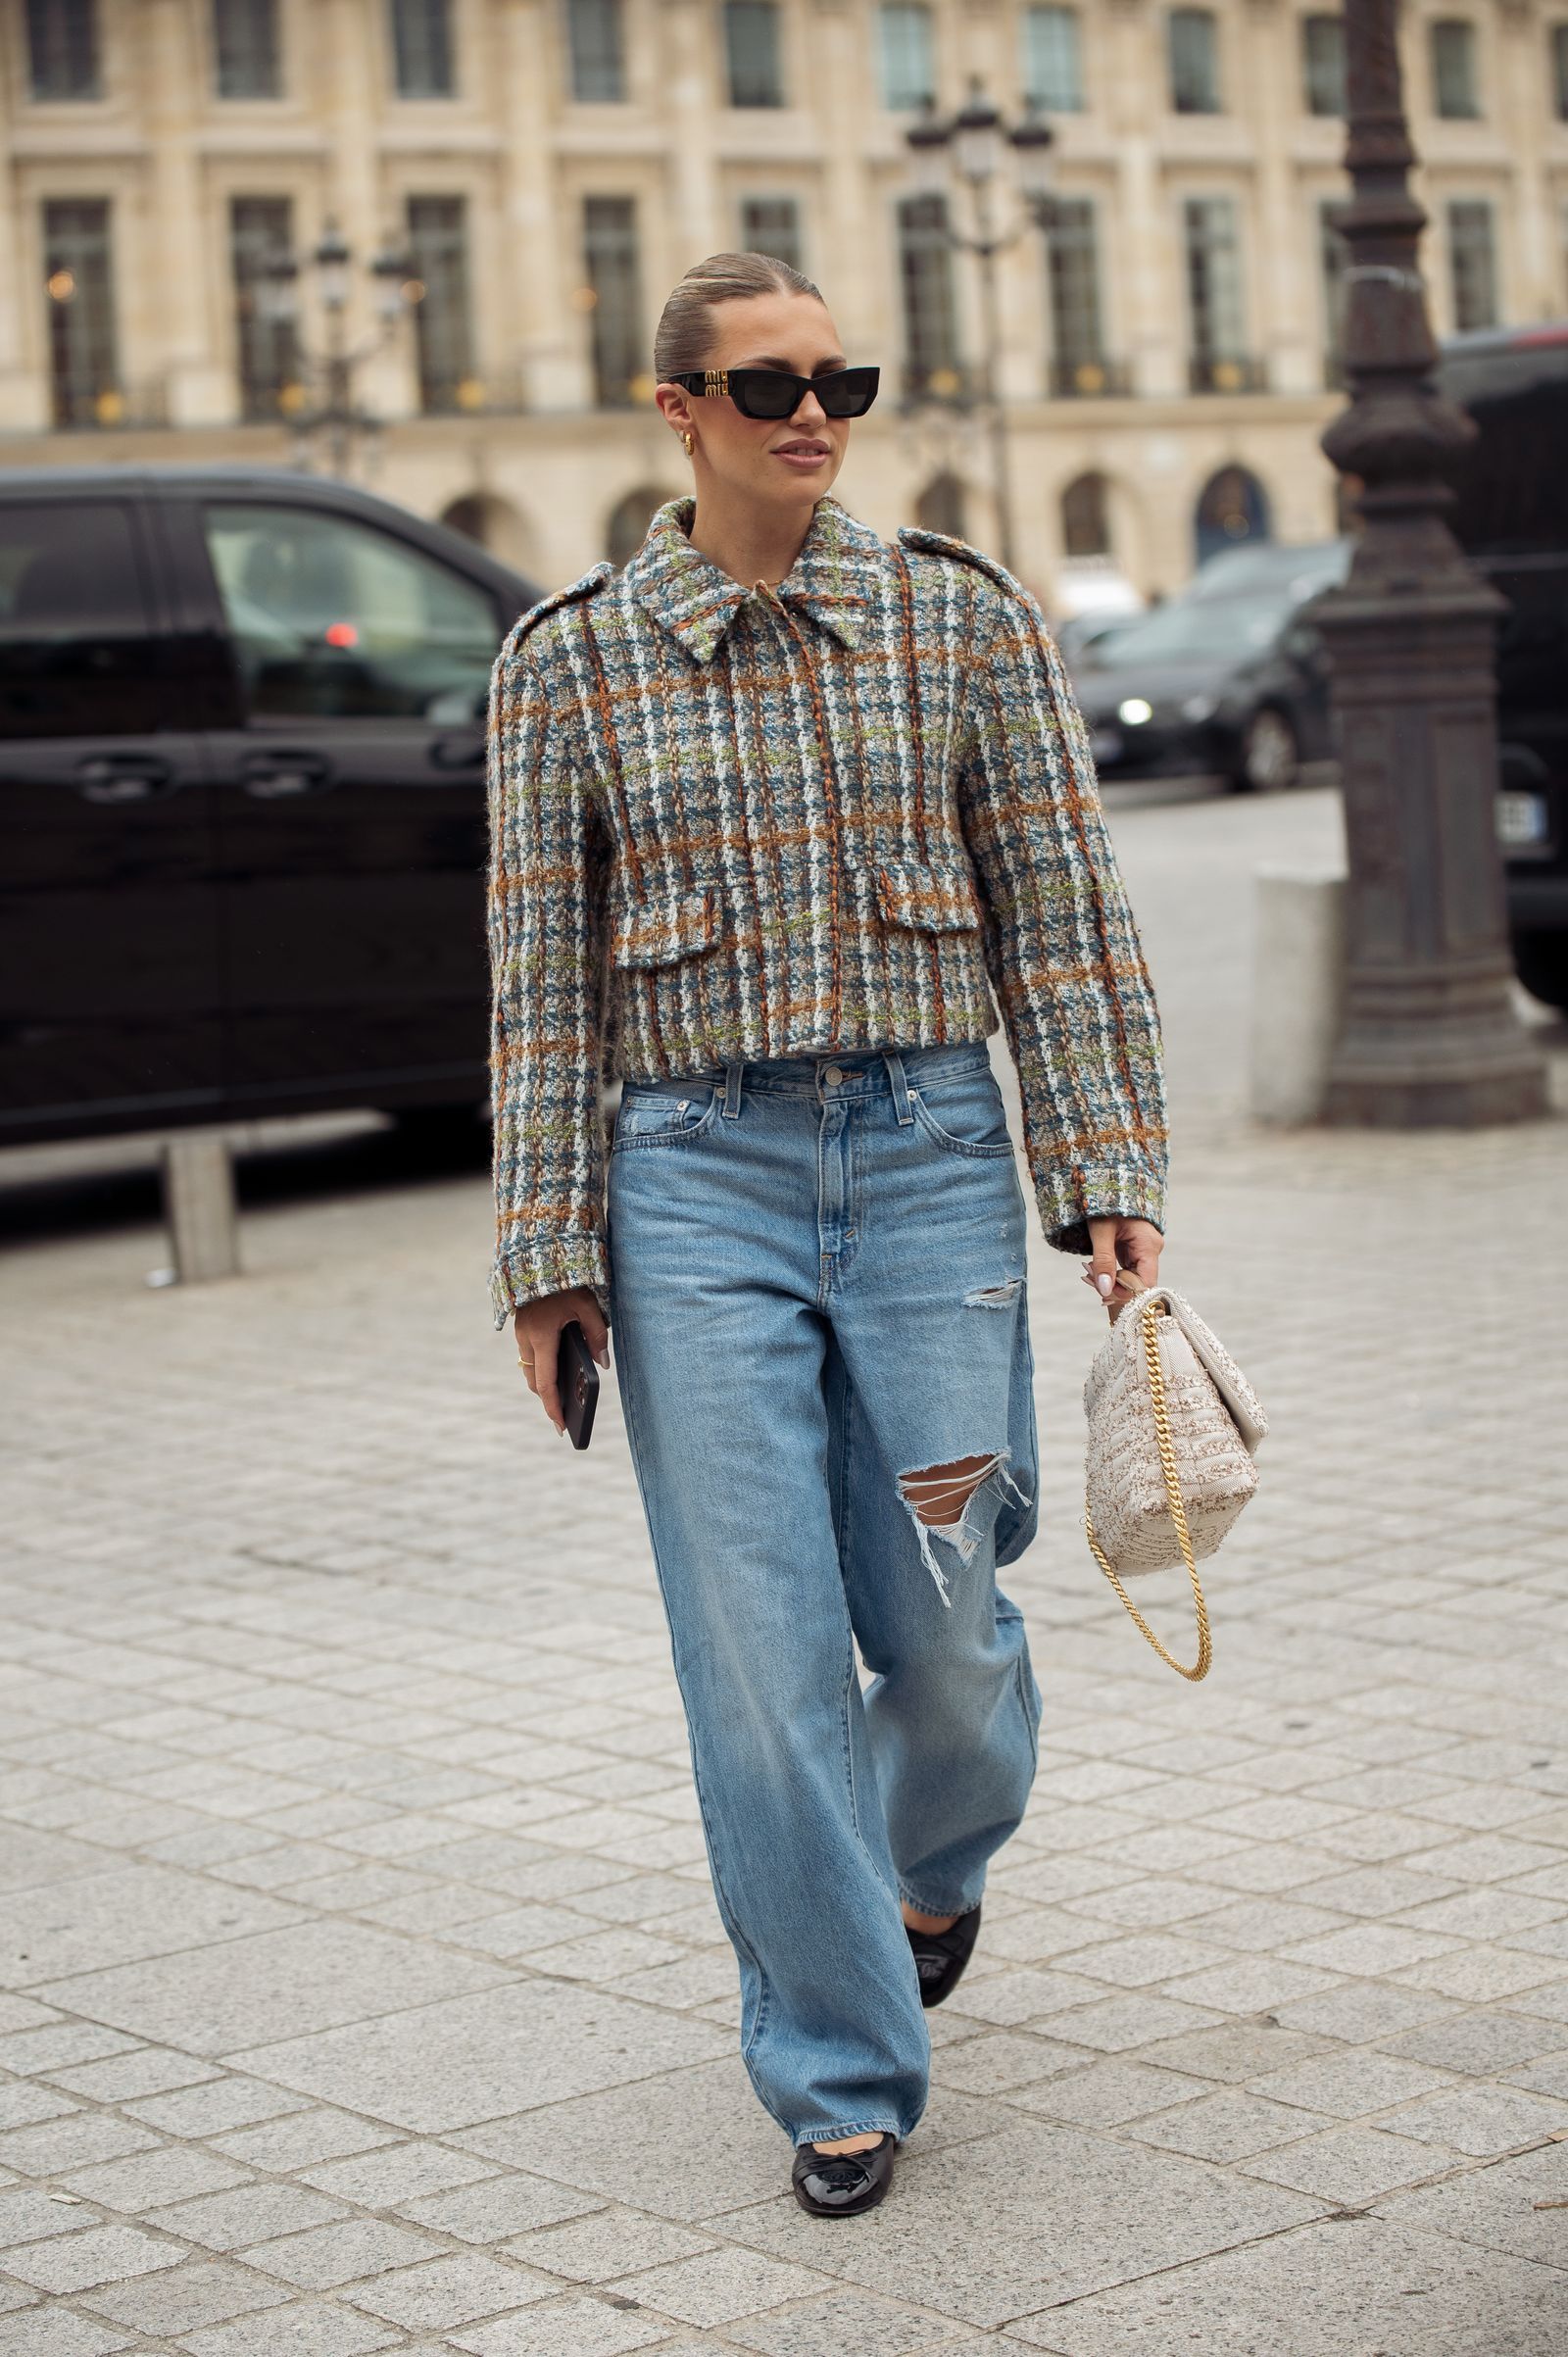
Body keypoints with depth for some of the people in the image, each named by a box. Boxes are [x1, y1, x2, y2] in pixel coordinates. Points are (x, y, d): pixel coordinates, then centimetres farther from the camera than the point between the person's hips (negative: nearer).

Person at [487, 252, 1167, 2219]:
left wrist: (1111, 1176, -1)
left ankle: (935, 1854, 40)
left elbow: (1062, 915, 4)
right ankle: (840, 2071, 12)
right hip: (697, 1174, 0)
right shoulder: (570, 660, 2)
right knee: (759, 1653, -2)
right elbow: (540, 982, 4)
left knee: (942, 1623, 4)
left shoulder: (962, 616, 3)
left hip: (930, 1151, 0)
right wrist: (548, 1256, 2)